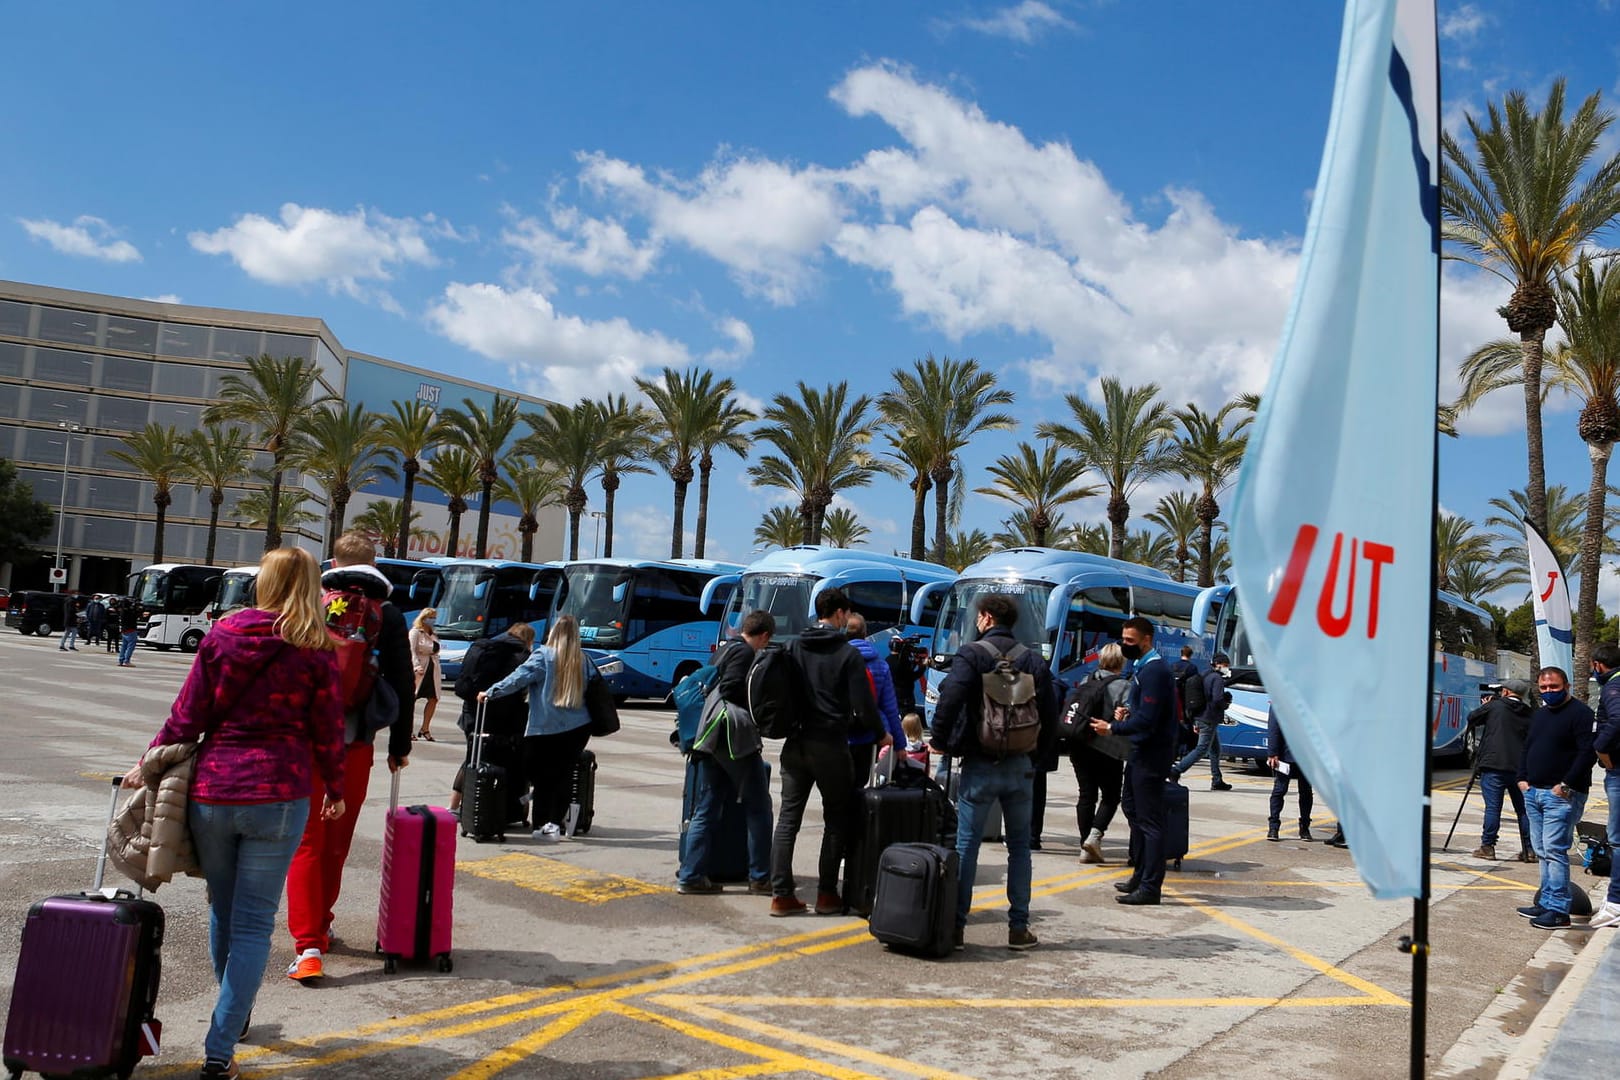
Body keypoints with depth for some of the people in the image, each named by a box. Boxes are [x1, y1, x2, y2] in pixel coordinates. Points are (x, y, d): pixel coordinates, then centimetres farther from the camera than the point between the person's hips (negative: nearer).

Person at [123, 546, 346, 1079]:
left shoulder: (221, 635, 3)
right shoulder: (315, 651, -4)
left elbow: (187, 715, 2)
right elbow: (327, 730, 0)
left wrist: (150, 764, 15)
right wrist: (335, 789, 14)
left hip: (210, 791, 3)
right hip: (278, 796, -3)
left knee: (221, 911, 21)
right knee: (253, 924, 4)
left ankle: (235, 1016, 39)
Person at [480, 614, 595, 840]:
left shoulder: (543, 656, -6)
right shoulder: (582, 661, 4)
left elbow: (518, 679, -12)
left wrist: (490, 693, -8)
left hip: (545, 730, -3)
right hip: (578, 728, 3)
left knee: (541, 775, 9)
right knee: (564, 774, 10)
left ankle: (542, 824, 5)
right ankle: (556, 822, 5)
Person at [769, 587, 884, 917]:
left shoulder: (795, 648, 8)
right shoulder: (847, 654, -7)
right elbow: (863, 704, -9)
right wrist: (881, 735, 6)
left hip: (795, 742, 5)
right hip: (830, 744, -5)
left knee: (788, 816, 7)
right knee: (837, 819, 8)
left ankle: (781, 894, 5)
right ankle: (827, 894, 10)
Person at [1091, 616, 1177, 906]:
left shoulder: (1154, 671, -18)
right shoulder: (1143, 667, 14)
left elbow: (1146, 719, -22)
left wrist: (1112, 727, -13)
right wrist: (1126, 710, 7)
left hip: (1152, 753, -11)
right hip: (1142, 750, 11)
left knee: (1149, 819, -7)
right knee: (1132, 808, 18)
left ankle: (1150, 888, -2)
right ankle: (1140, 876, 28)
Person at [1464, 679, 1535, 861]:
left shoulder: (1494, 706, -2)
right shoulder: (1528, 714, 7)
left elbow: (1471, 719, 10)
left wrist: (1486, 706, 28)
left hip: (1493, 766, -4)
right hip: (1520, 769, 4)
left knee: (1493, 807, -1)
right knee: (1523, 809, 8)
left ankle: (1487, 846, 1)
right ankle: (1529, 850, 10)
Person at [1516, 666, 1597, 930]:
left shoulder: (1580, 713, -7)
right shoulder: (1538, 714, 19)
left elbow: (1588, 752, -16)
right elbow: (1527, 748, 26)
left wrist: (1566, 785, -18)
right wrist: (1522, 778, 12)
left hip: (1562, 796, -8)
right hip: (1533, 792, 9)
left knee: (1554, 850, -11)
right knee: (1542, 851, 12)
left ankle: (1558, 910, -9)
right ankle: (1546, 903, 19)